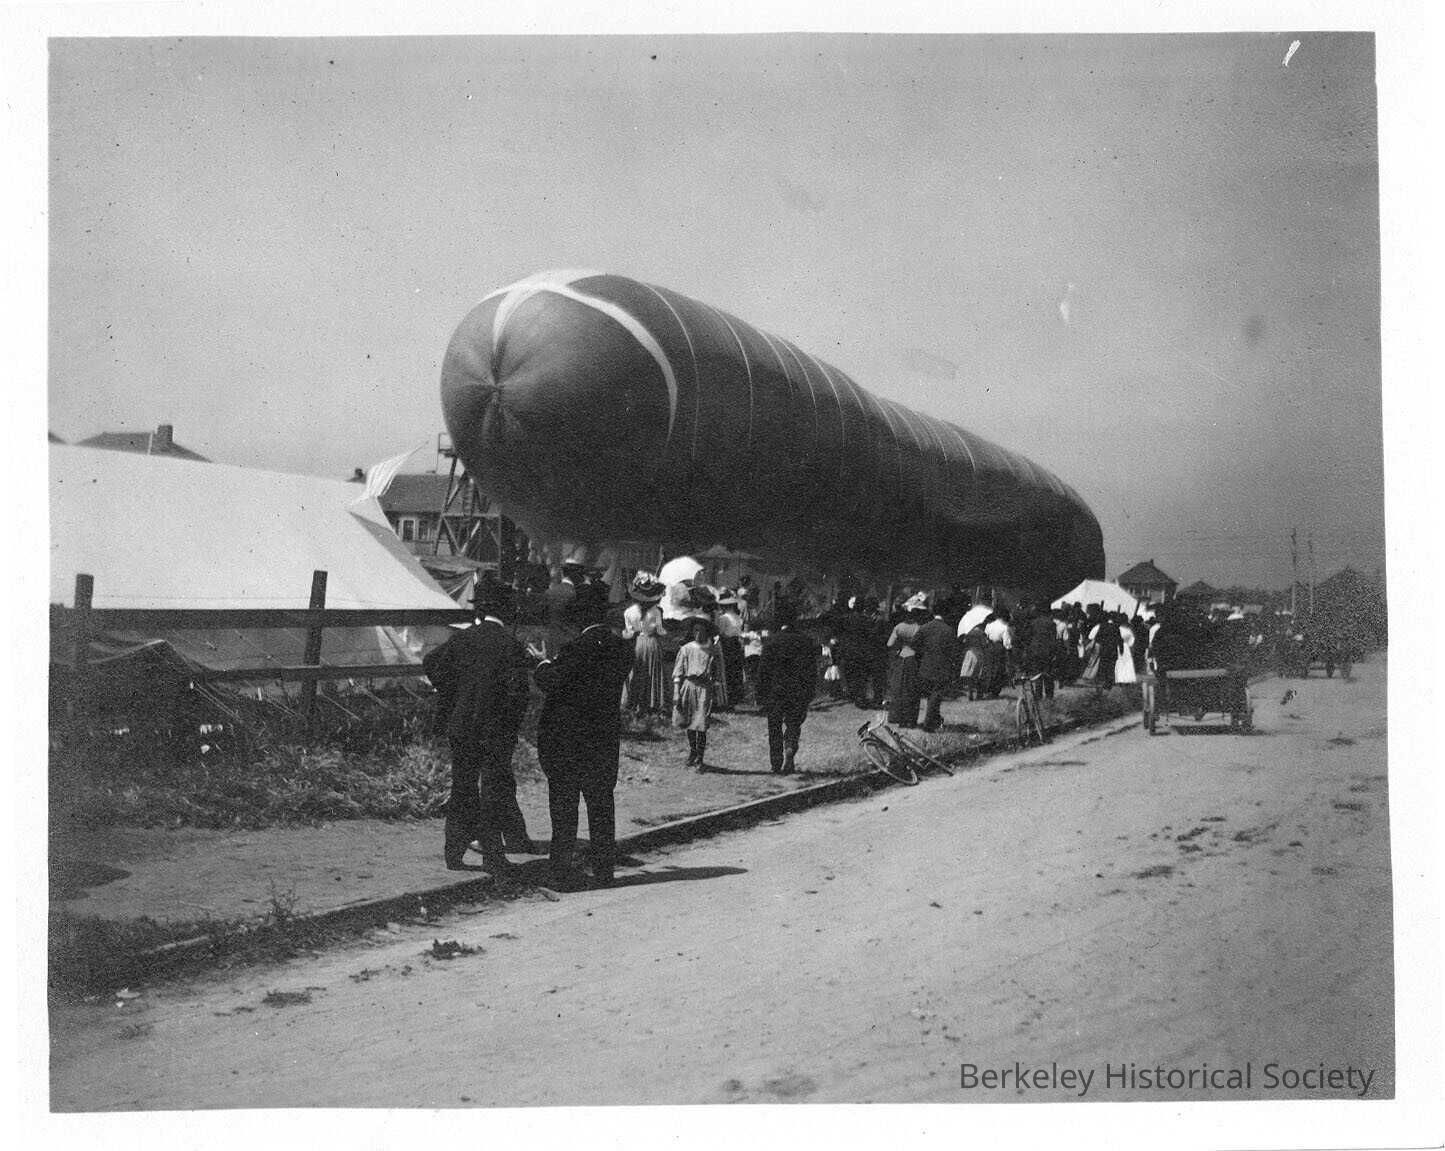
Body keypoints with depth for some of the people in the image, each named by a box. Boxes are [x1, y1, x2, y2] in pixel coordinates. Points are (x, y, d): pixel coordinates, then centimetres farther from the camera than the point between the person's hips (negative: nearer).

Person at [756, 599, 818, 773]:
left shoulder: (771, 641, -6)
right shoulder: (805, 641, 0)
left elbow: (763, 670, -5)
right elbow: (811, 670, 1)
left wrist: (761, 697, 1)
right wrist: (809, 695, 8)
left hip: (775, 692, -1)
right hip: (798, 692, 1)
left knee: (774, 728, 11)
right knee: (793, 726, 10)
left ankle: (776, 763, 14)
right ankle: (789, 753, -15)